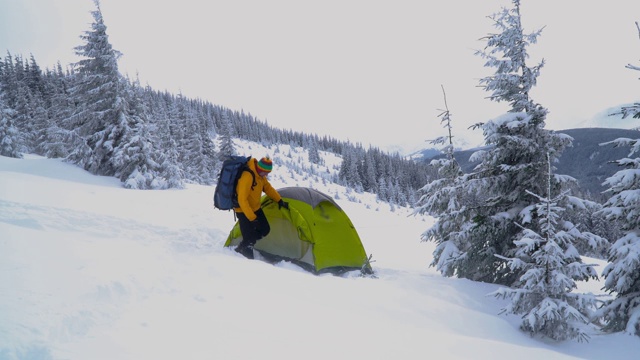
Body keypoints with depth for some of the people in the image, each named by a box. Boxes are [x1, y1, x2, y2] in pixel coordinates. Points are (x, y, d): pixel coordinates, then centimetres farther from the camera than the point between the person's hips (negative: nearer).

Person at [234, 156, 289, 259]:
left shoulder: (260, 174, -5)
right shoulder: (247, 176, -33)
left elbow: (268, 188, 12)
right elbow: (242, 200, -33)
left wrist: (280, 201, 7)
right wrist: (252, 218, -31)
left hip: (255, 208, 9)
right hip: (243, 211, -9)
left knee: (265, 230, 10)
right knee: (249, 237, -9)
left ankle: (244, 247, 22)